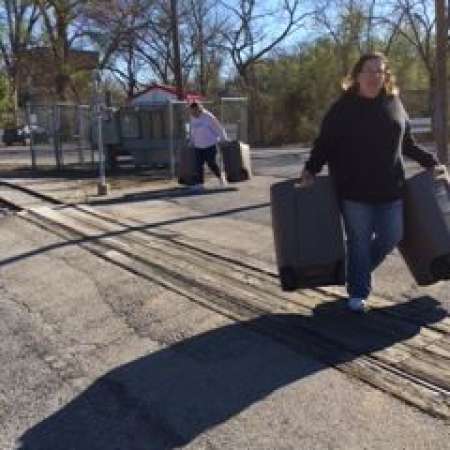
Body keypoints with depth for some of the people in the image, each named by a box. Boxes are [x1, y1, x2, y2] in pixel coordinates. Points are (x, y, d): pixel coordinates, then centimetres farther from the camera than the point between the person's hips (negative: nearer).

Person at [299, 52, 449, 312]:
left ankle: (359, 271, 37)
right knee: (359, 241, 3)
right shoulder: (343, 107, -2)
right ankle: (358, 293, 19)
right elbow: (324, 143, 0)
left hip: (390, 188, 4)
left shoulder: (394, 103, 8)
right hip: (354, 190, -4)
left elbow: (407, 143, 17)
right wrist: (311, 170, -13)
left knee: (391, 237, 11)